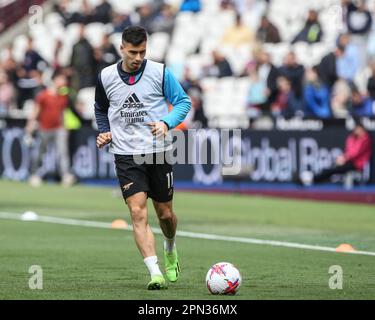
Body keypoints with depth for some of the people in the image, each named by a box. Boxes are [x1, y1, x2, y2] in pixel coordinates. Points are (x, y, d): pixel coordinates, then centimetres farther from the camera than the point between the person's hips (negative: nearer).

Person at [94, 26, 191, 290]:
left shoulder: (159, 72, -4)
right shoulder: (106, 77, 3)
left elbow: (183, 102, 2)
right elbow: (101, 109, 21)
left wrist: (167, 123, -16)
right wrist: (104, 132, 5)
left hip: (158, 152, 0)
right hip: (126, 156, 0)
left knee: (165, 213, 9)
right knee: (138, 213, -15)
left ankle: (171, 249, 43)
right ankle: (155, 273, -19)